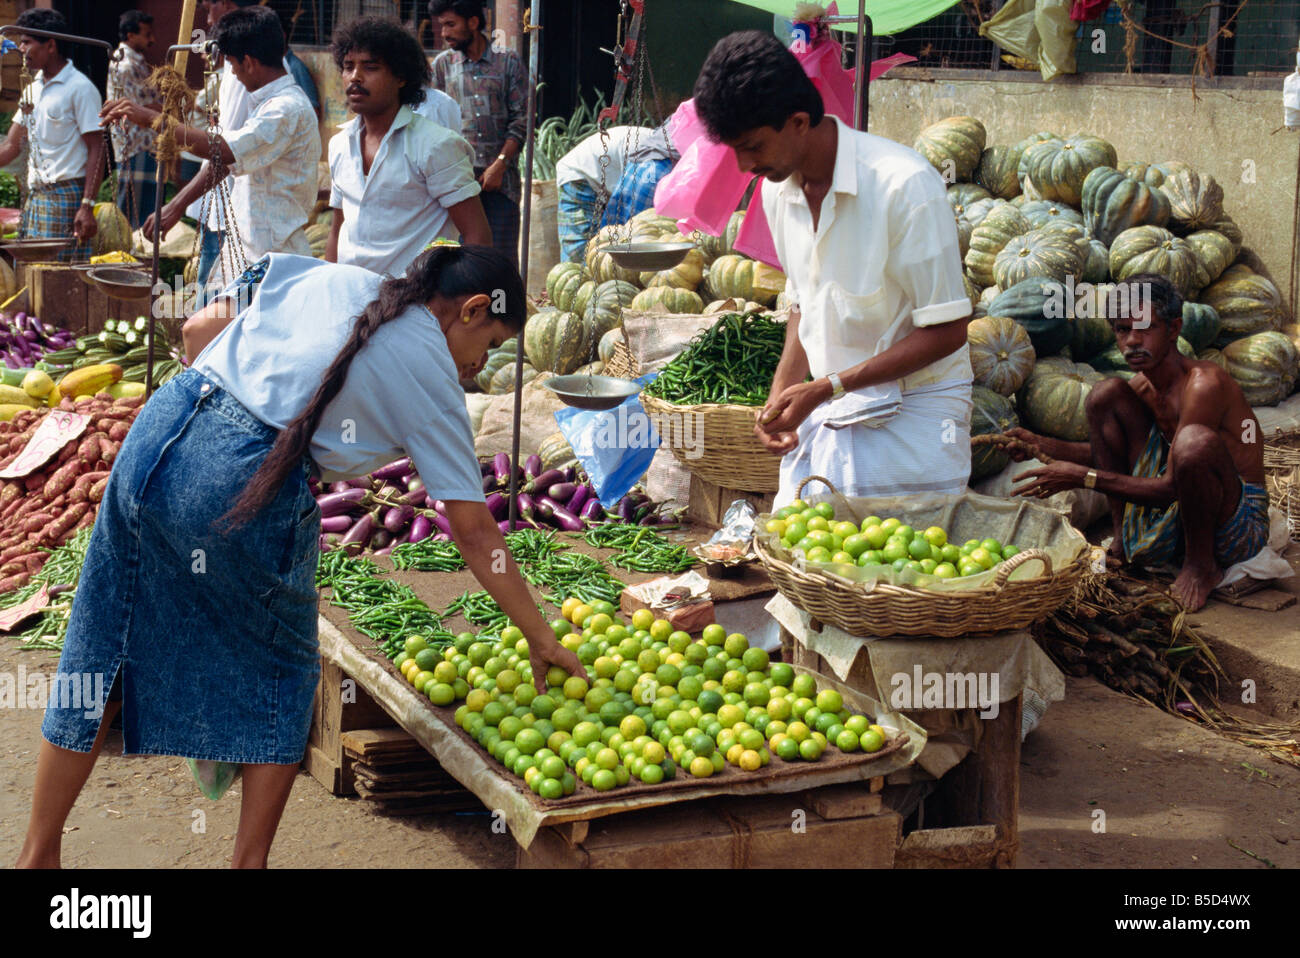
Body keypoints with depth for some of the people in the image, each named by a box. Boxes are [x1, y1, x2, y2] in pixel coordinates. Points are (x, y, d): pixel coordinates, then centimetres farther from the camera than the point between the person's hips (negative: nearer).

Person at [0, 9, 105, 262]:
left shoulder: (80, 88, -9)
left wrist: (87, 206, -21)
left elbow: (96, 149, -13)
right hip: (36, 195, 8)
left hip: (66, 195, -8)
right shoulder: (34, 89, 16)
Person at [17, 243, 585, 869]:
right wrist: (540, 639, 14)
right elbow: (475, 535, 7)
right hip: (252, 486, -5)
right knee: (280, 672, 19)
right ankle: (249, 860, 24)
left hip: (160, 425, 6)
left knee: (105, 653, 17)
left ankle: (37, 855, 30)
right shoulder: (430, 373, 6)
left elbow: (198, 330, 16)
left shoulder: (327, 276, 19)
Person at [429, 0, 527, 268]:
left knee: (504, 256, -4)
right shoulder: (442, 64, 10)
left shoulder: (508, 62, 6)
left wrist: (499, 165, -8)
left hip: (501, 175, -1)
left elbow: (521, 119, 2)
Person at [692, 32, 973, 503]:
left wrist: (825, 388, -19)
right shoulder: (778, 190, 3)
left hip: (912, 410, -6)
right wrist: (781, 394, 2)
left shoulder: (905, 185, -19)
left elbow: (946, 331, -17)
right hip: (822, 417, 6)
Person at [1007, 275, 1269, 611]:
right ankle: (1123, 541, 3)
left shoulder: (1204, 383, -22)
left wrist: (1084, 478, -26)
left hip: (1240, 526, -7)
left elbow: (1171, 489, -25)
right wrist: (1041, 445, 6)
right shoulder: (1142, 386, 4)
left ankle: (1202, 565, -12)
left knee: (1195, 440, -40)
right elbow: (1114, 453, 21)